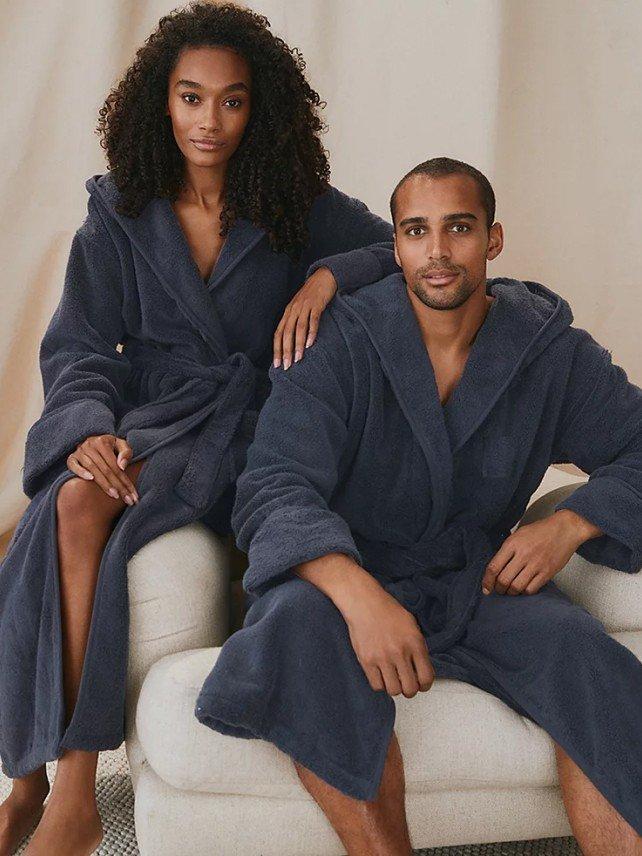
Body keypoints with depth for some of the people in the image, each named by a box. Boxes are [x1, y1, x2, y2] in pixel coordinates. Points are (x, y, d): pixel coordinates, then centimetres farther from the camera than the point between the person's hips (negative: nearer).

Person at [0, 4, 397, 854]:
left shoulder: (299, 208, 6)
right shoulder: (119, 215, 10)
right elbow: (77, 350, 3)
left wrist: (330, 275, -17)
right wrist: (90, 430, -19)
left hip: (250, 428, -2)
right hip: (146, 418, 2)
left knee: (87, 510, -31)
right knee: (74, 503, -33)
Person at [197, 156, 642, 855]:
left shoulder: (551, 350, 2)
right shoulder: (338, 343, -8)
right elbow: (273, 489, -19)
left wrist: (569, 524, -14)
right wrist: (359, 594, -39)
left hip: (478, 582, 2)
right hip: (344, 571, -2)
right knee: (302, 627, -36)